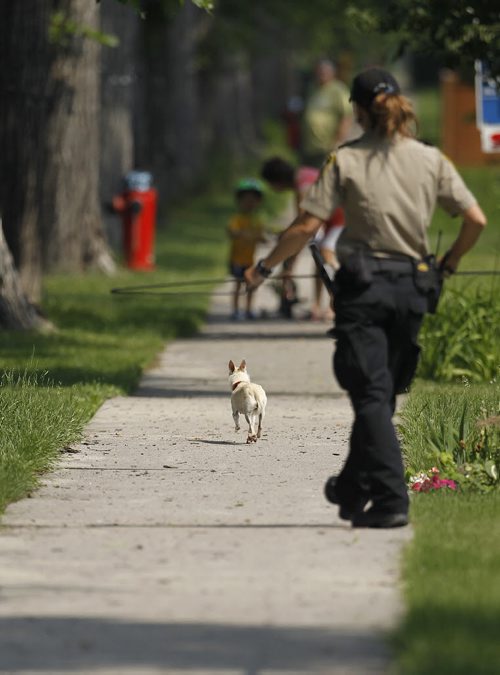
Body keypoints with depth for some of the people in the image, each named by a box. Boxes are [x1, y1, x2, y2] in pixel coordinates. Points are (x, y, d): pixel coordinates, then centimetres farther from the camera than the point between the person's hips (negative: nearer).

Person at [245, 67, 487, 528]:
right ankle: (354, 489, 30)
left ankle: (391, 499, -15)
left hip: (364, 286, -4)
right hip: (412, 287, 4)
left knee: (371, 395, -4)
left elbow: (307, 227, -9)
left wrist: (264, 268, 4)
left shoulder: (346, 161, -5)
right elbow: (476, 220, -1)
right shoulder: (431, 160, 3)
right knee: (383, 391, 17)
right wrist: (450, 263, 16)